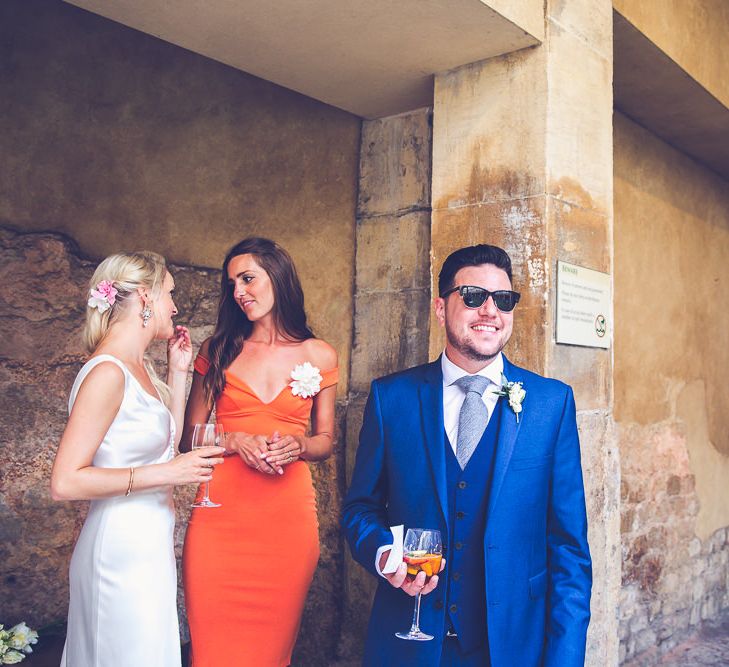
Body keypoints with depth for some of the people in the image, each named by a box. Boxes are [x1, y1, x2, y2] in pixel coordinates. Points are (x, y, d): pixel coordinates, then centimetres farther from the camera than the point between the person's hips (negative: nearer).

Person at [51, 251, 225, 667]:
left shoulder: (139, 367, 7)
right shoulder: (107, 373, -20)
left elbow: (167, 444, 14)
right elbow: (65, 483, -22)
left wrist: (178, 372, 9)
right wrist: (166, 473, -23)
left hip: (149, 543, 9)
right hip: (123, 549, -9)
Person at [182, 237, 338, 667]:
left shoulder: (320, 356, 5)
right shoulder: (220, 350, 6)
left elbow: (325, 441, 12)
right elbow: (190, 435, 7)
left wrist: (297, 445, -8)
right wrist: (236, 441, -11)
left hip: (289, 516, 0)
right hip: (221, 514, 0)